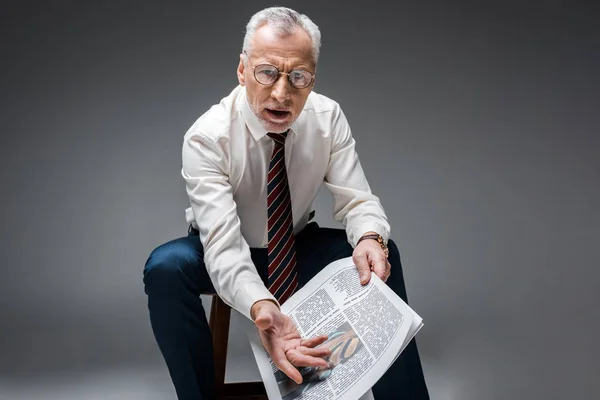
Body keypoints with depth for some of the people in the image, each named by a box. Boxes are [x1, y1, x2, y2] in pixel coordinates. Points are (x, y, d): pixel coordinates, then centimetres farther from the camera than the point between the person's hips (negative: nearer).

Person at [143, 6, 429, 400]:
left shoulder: (328, 117, -16)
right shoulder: (207, 137, -27)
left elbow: (357, 201, -15)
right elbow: (223, 244, -35)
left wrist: (369, 239, -41)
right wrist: (261, 308, -55)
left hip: (300, 249, 3)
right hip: (228, 257, -2)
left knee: (383, 253, -22)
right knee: (165, 266, -33)